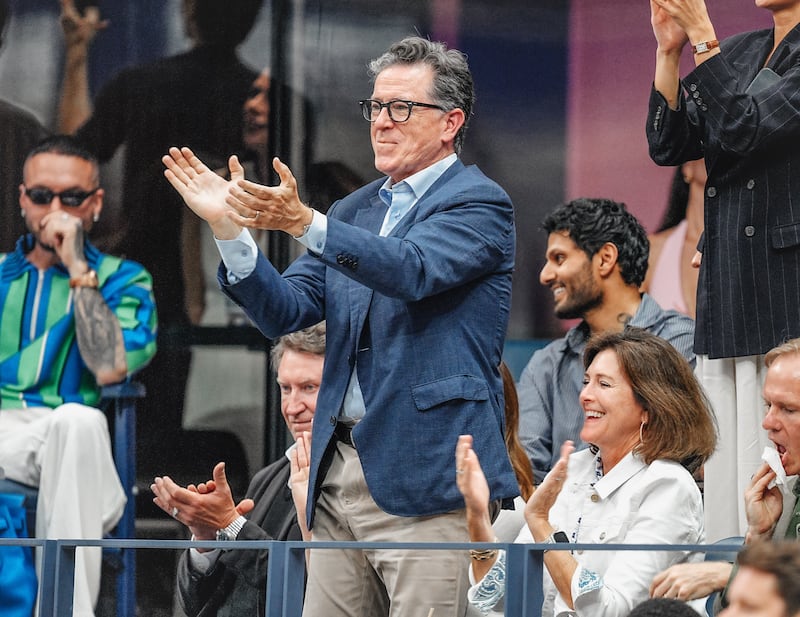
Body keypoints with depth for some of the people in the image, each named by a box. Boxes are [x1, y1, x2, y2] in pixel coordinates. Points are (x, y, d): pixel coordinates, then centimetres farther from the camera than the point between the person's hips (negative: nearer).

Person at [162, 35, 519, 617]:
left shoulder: (480, 203, -3)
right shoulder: (354, 210, 19)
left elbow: (413, 269, -22)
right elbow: (284, 310, 11)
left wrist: (303, 222, -34)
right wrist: (230, 228, -5)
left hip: (426, 476, -7)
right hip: (340, 472, 7)